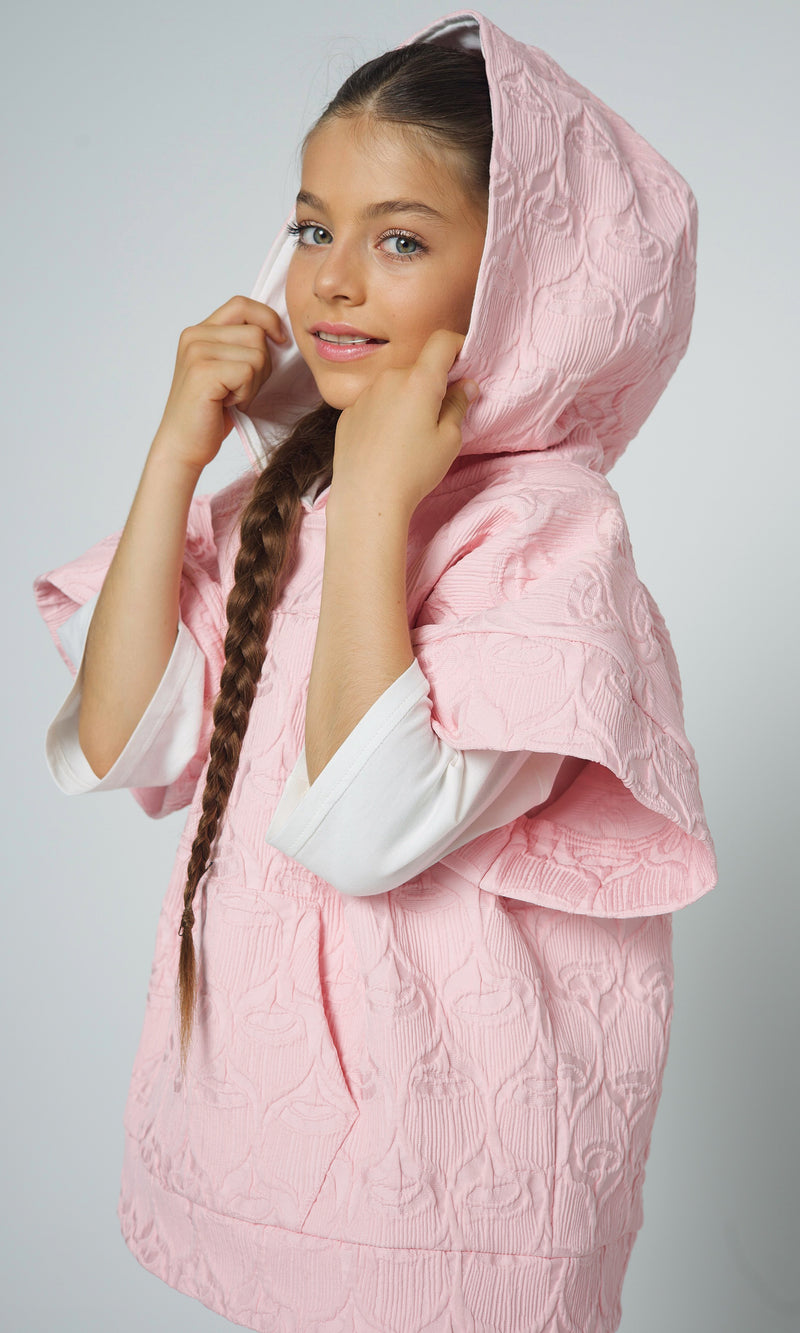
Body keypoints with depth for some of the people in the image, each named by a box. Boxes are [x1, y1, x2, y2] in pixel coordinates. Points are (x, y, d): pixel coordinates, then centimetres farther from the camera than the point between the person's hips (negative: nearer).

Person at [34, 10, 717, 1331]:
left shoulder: (548, 527, -19)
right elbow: (121, 746, -7)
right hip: (265, 1064, 6)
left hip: (449, 1112, -6)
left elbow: (370, 832, -27)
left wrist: (375, 510, -27)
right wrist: (175, 455, -10)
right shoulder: (277, 492, 1)